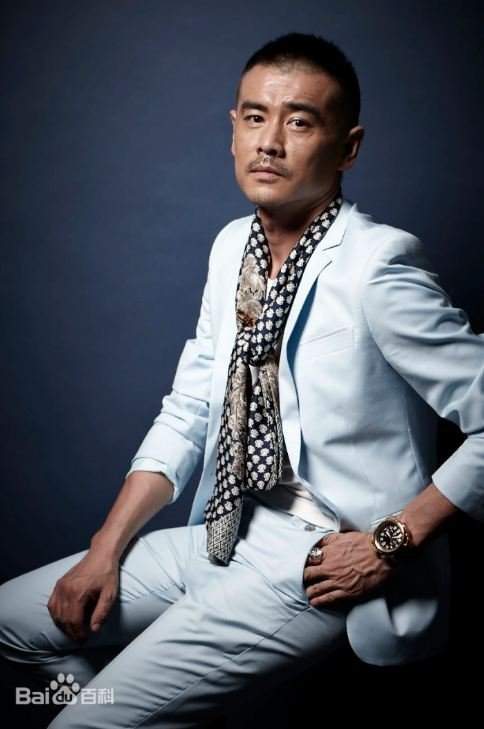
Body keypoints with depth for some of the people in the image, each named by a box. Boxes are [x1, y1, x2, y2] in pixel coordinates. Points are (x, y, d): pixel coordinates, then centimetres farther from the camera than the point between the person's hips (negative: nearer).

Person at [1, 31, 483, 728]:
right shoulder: (232, 246, 6)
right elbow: (189, 410, 9)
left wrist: (391, 542, -17)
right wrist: (106, 549, 2)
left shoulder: (378, 266, -19)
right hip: (224, 533, 8)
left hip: (321, 569, -7)